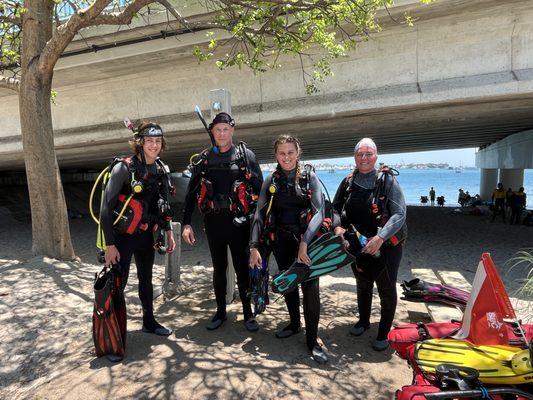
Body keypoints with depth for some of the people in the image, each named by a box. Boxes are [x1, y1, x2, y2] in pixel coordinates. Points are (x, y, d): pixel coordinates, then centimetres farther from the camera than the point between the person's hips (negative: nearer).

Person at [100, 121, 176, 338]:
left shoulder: (162, 170, 1)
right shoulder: (124, 168, -18)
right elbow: (106, 207, -19)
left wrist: (168, 232, 9)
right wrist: (109, 245, -21)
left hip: (146, 234, 6)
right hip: (122, 235, -6)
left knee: (146, 279, 18)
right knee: (118, 282, -4)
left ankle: (149, 321, 35)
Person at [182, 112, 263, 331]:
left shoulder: (246, 155, 0)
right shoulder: (203, 159, 7)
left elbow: (260, 189, 0)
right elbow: (191, 193, 7)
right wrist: (186, 223, 1)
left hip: (238, 221, -2)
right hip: (213, 222, 3)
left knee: (243, 268, 5)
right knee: (219, 268, 13)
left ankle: (248, 313, 20)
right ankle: (220, 312, 28)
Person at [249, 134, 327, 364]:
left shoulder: (309, 178, -3)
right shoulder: (271, 181, 3)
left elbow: (319, 212, -13)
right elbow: (259, 214, -2)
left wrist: (304, 242, -24)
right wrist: (254, 246, -12)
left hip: (306, 239, -3)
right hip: (280, 240, 3)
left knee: (310, 287, -7)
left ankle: (312, 341, 5)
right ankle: (294, 323, 36)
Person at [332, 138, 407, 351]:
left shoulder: (387, 180, -13)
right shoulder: (348, 182, 0)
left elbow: (400, 213, -18)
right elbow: (335, 208, 8)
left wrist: (380, 237, -28)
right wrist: (339, 227, -12)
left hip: (386, 245, -4)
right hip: (358, 244, 4)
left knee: (386, 289, 5)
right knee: (363, 285, 21)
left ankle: (383, 333, 25)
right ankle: (364, 321, 44)